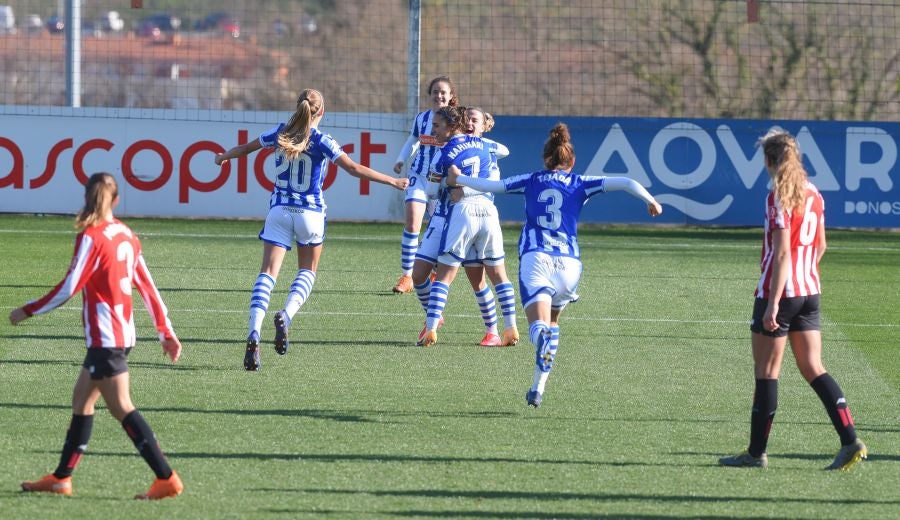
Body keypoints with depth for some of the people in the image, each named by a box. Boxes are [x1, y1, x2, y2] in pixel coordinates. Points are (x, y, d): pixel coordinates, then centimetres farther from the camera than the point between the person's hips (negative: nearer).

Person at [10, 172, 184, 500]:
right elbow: (147, 286, 11)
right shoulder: (126, 235, 9)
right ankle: (61, 478, 20)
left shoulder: (91, 237, -13)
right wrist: (166, 333, 16)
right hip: (124, 333, 8)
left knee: (121, 407, -9)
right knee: (81, 398, 16)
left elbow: (68, 288, -15)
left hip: (105, 336, -8)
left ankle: (166, 479, -15)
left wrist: (27, 312, -3)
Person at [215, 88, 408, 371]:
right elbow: (354, 169, -15)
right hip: (310, 212, -2)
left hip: (279, 210, 2)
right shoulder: (322, 141, -10)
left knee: (268, 272, -4)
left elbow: (244, 148, 15)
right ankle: (286, 315, -10)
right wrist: (392, 181, -8)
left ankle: (254, 333, -22)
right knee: (307, 271, 18)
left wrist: (223, 157, 36)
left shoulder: (279, 134, 0)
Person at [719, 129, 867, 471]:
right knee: (813, 369, 7)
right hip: (810, 291, 7)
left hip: (779, 291, -7)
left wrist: (773, 304, -21)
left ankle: (756, 452, 9)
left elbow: (782, 253, -20)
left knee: (766, 372, 2)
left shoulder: (779, 197, -14)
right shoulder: (813, 194, 9)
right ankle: (850, 440, -6)